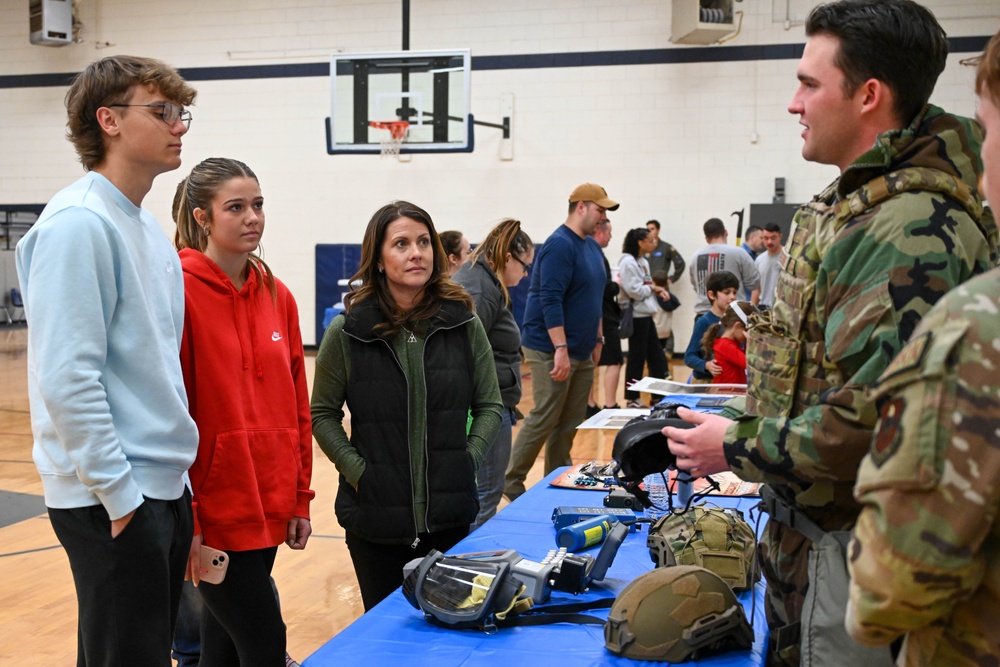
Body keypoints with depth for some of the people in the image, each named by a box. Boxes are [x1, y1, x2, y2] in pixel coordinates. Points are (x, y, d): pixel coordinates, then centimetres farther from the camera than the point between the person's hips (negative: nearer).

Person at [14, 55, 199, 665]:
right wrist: (118, 492, -19)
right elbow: (67, 376, -21)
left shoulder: (149, 228, 13)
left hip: (166, 489, 9)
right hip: (114, 501, -9)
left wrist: (175, 469, 16)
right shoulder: (78, 224, -16)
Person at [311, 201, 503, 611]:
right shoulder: (347, 331, -4)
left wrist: (469, 461, -4)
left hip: (451, 514, 2)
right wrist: (356, 471, -8)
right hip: (375, 517, -1)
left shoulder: (464, 323, 0)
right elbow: (323, 414, 2)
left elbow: (489, 406, 8)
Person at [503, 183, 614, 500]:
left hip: (582, 353, 9)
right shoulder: (560, 245, -14)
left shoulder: (592, 245, 15)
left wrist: (597, 340, 19)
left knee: (571, 422, 10)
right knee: (544, 418, -5)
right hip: (552, 351, -9)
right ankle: (511, 483, 7)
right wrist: (561, 349, -25)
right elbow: (550, 301, -21)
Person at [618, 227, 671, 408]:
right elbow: (634, 291, -22)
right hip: (635, 316, -9)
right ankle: (632, 398, 9)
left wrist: (657, 291, 0)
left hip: (645, 315, 9)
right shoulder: (628, 262, -16)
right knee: (637, 357, -1)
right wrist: (653, 288, -7)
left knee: (656, 356, 11)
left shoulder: (643, 262, 14)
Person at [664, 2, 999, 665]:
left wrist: (739, 448, -18)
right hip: (804, 524, 9)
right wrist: (746, 432, 8)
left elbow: (876, 416, -30)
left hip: (856, 546, -9)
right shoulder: (851, 206, 9)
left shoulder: (915, 229, -25)